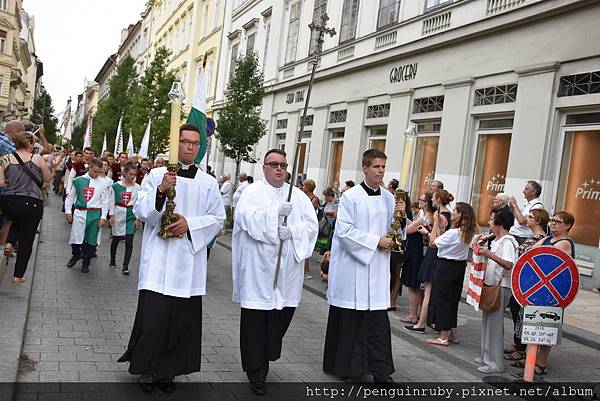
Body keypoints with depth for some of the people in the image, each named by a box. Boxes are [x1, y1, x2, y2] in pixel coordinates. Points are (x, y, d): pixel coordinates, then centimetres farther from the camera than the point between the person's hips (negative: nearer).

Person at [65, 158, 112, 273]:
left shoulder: (104, 183, 0)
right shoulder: (79, 180, 2)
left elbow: (105, 201, 2)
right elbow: (70, 196, 9)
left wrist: (103, 217, -3)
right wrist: (68, 211, 4)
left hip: (95, 214, 0)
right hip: (79, 213, 0)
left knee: (91, 240, 4)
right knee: (76, 237, 5)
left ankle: (86, 262, 20)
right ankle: (75, 256, 33)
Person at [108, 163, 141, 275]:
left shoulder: (137, 188, 0)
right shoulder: (116, 186, -1)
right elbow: (112, 202, 2)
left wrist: (138, 219, -3)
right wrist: (111, 215, -3)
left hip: (131, 215, 0)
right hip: (118, 215, 0)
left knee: (129, 241, -5)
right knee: (116, 239, 12)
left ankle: (125, 266, -1)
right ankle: (112, 260, 34)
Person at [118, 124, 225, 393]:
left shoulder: (209, 183, 8)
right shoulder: (157, 175, 4)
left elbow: (217, 219, 7)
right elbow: (140, 211, -3)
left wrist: (190, 224, -10)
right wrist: (161, 191, -20)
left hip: (190, 258, 2)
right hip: (159, 257, -2)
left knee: (183, 317, 5)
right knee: (153, 315, -5)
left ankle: (167, 370, 20)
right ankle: (147, 369, 16)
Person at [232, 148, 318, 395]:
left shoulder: (298, 195, 14)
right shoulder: (253, 192, 3)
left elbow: (311, 224, 4)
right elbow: (247, 218, -14)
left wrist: (292, 231, -14)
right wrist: (277, 212, -25)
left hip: (288, 268, 4)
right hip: (258, 268, -4)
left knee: (282, 313, 8)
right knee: (256, 317, -1)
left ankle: (266, 355, 30)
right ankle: (256, 372, 10)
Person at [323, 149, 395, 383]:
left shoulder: (388, 198, 9)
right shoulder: (351, 196, -7)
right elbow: (345, 231, -13)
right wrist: (376, 241, -15)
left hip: (377, 268, 4)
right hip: (352, 266, -4)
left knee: (378, 320, 3)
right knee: (348, 318, 6)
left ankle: (380, 372, 8)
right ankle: (341, 364, 23)